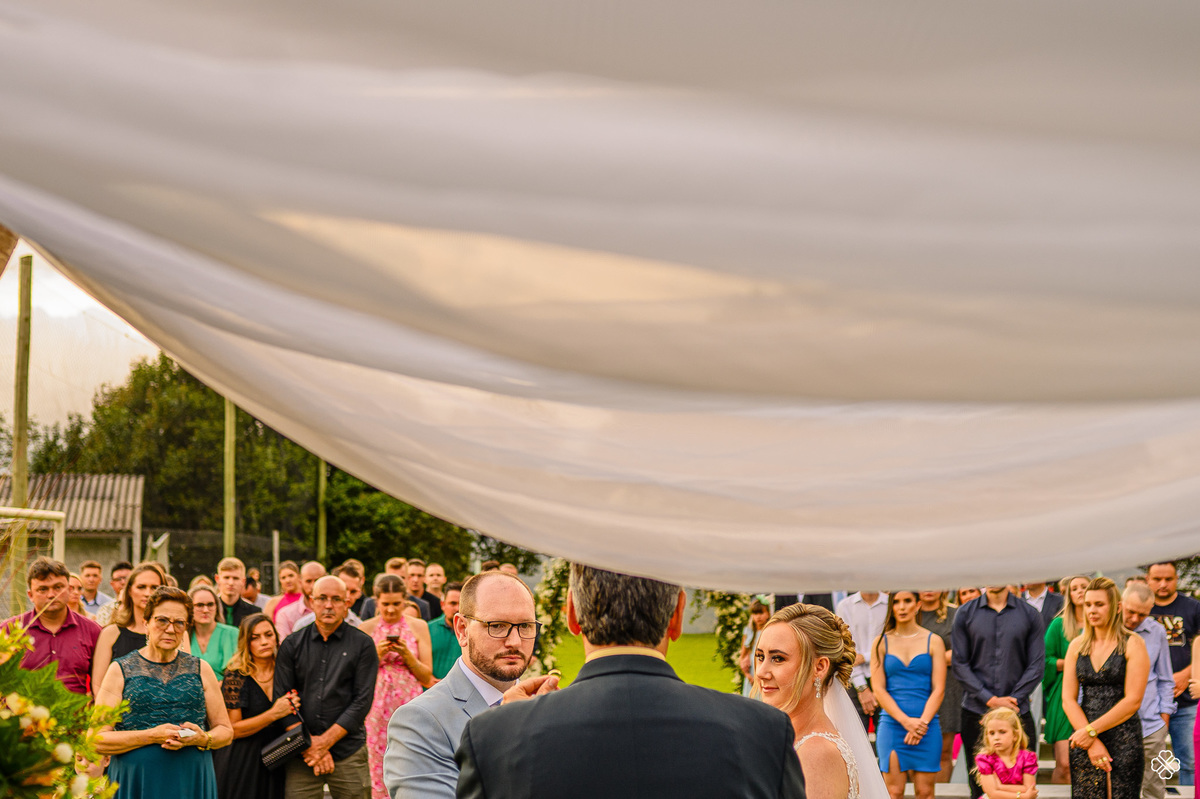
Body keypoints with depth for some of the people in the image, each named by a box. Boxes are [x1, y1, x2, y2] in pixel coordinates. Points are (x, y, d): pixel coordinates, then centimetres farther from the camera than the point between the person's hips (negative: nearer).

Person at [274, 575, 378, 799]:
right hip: (302, 756, 1)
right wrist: (309, 744, -7)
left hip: (348, 751, -1)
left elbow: (362, 701, -3)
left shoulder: (362, 644, 3)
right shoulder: (292, 644, 8)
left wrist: (325, 741, -10)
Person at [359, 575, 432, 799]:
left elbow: (427, 677, 5)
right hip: (377, 705, 0)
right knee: (379, 772, 0)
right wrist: (377, 654, -9)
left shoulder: (418, 627, 4)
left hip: (409, 704, 0)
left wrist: (407, 654, -10)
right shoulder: (366, 628, 4)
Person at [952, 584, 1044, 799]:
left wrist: (1013, 700, -8)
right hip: (975, 711, 0)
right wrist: (990, 699, -9)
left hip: (1018, 712, 0)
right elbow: (959, 664, 0)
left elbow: (1036, 666, 2)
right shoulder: (965, 614, 5)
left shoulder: (1029, 614, 6)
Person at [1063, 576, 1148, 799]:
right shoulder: (1077, 646, 11)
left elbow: (1133, 701, -7)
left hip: (1123, 740, -3)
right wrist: (1092, 743, -8)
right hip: (1083, 739, 3)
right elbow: (1068, 699, 5)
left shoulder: (1132, 644, 0)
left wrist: (1092, 730, -10)